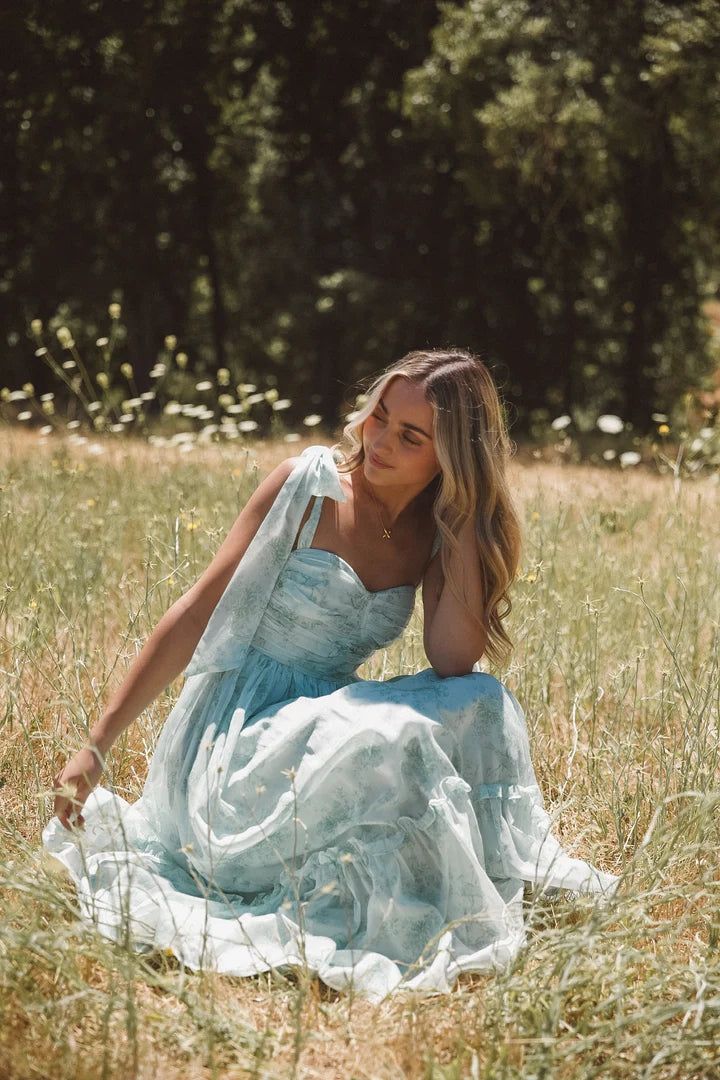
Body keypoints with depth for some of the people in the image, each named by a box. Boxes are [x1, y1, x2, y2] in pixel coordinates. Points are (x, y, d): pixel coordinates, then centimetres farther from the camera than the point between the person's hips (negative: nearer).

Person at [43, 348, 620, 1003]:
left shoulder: (435, 531, 4)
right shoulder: (309, 486, -8)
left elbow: (453, 662, -13)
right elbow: (198, 612, -9)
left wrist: (465, 514, -13)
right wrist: (96, 747, -12)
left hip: (327, 726, 5)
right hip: (234, 741, -5)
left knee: (483, 704, -19)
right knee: (387, 737, -32)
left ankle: (502, 880, -6)